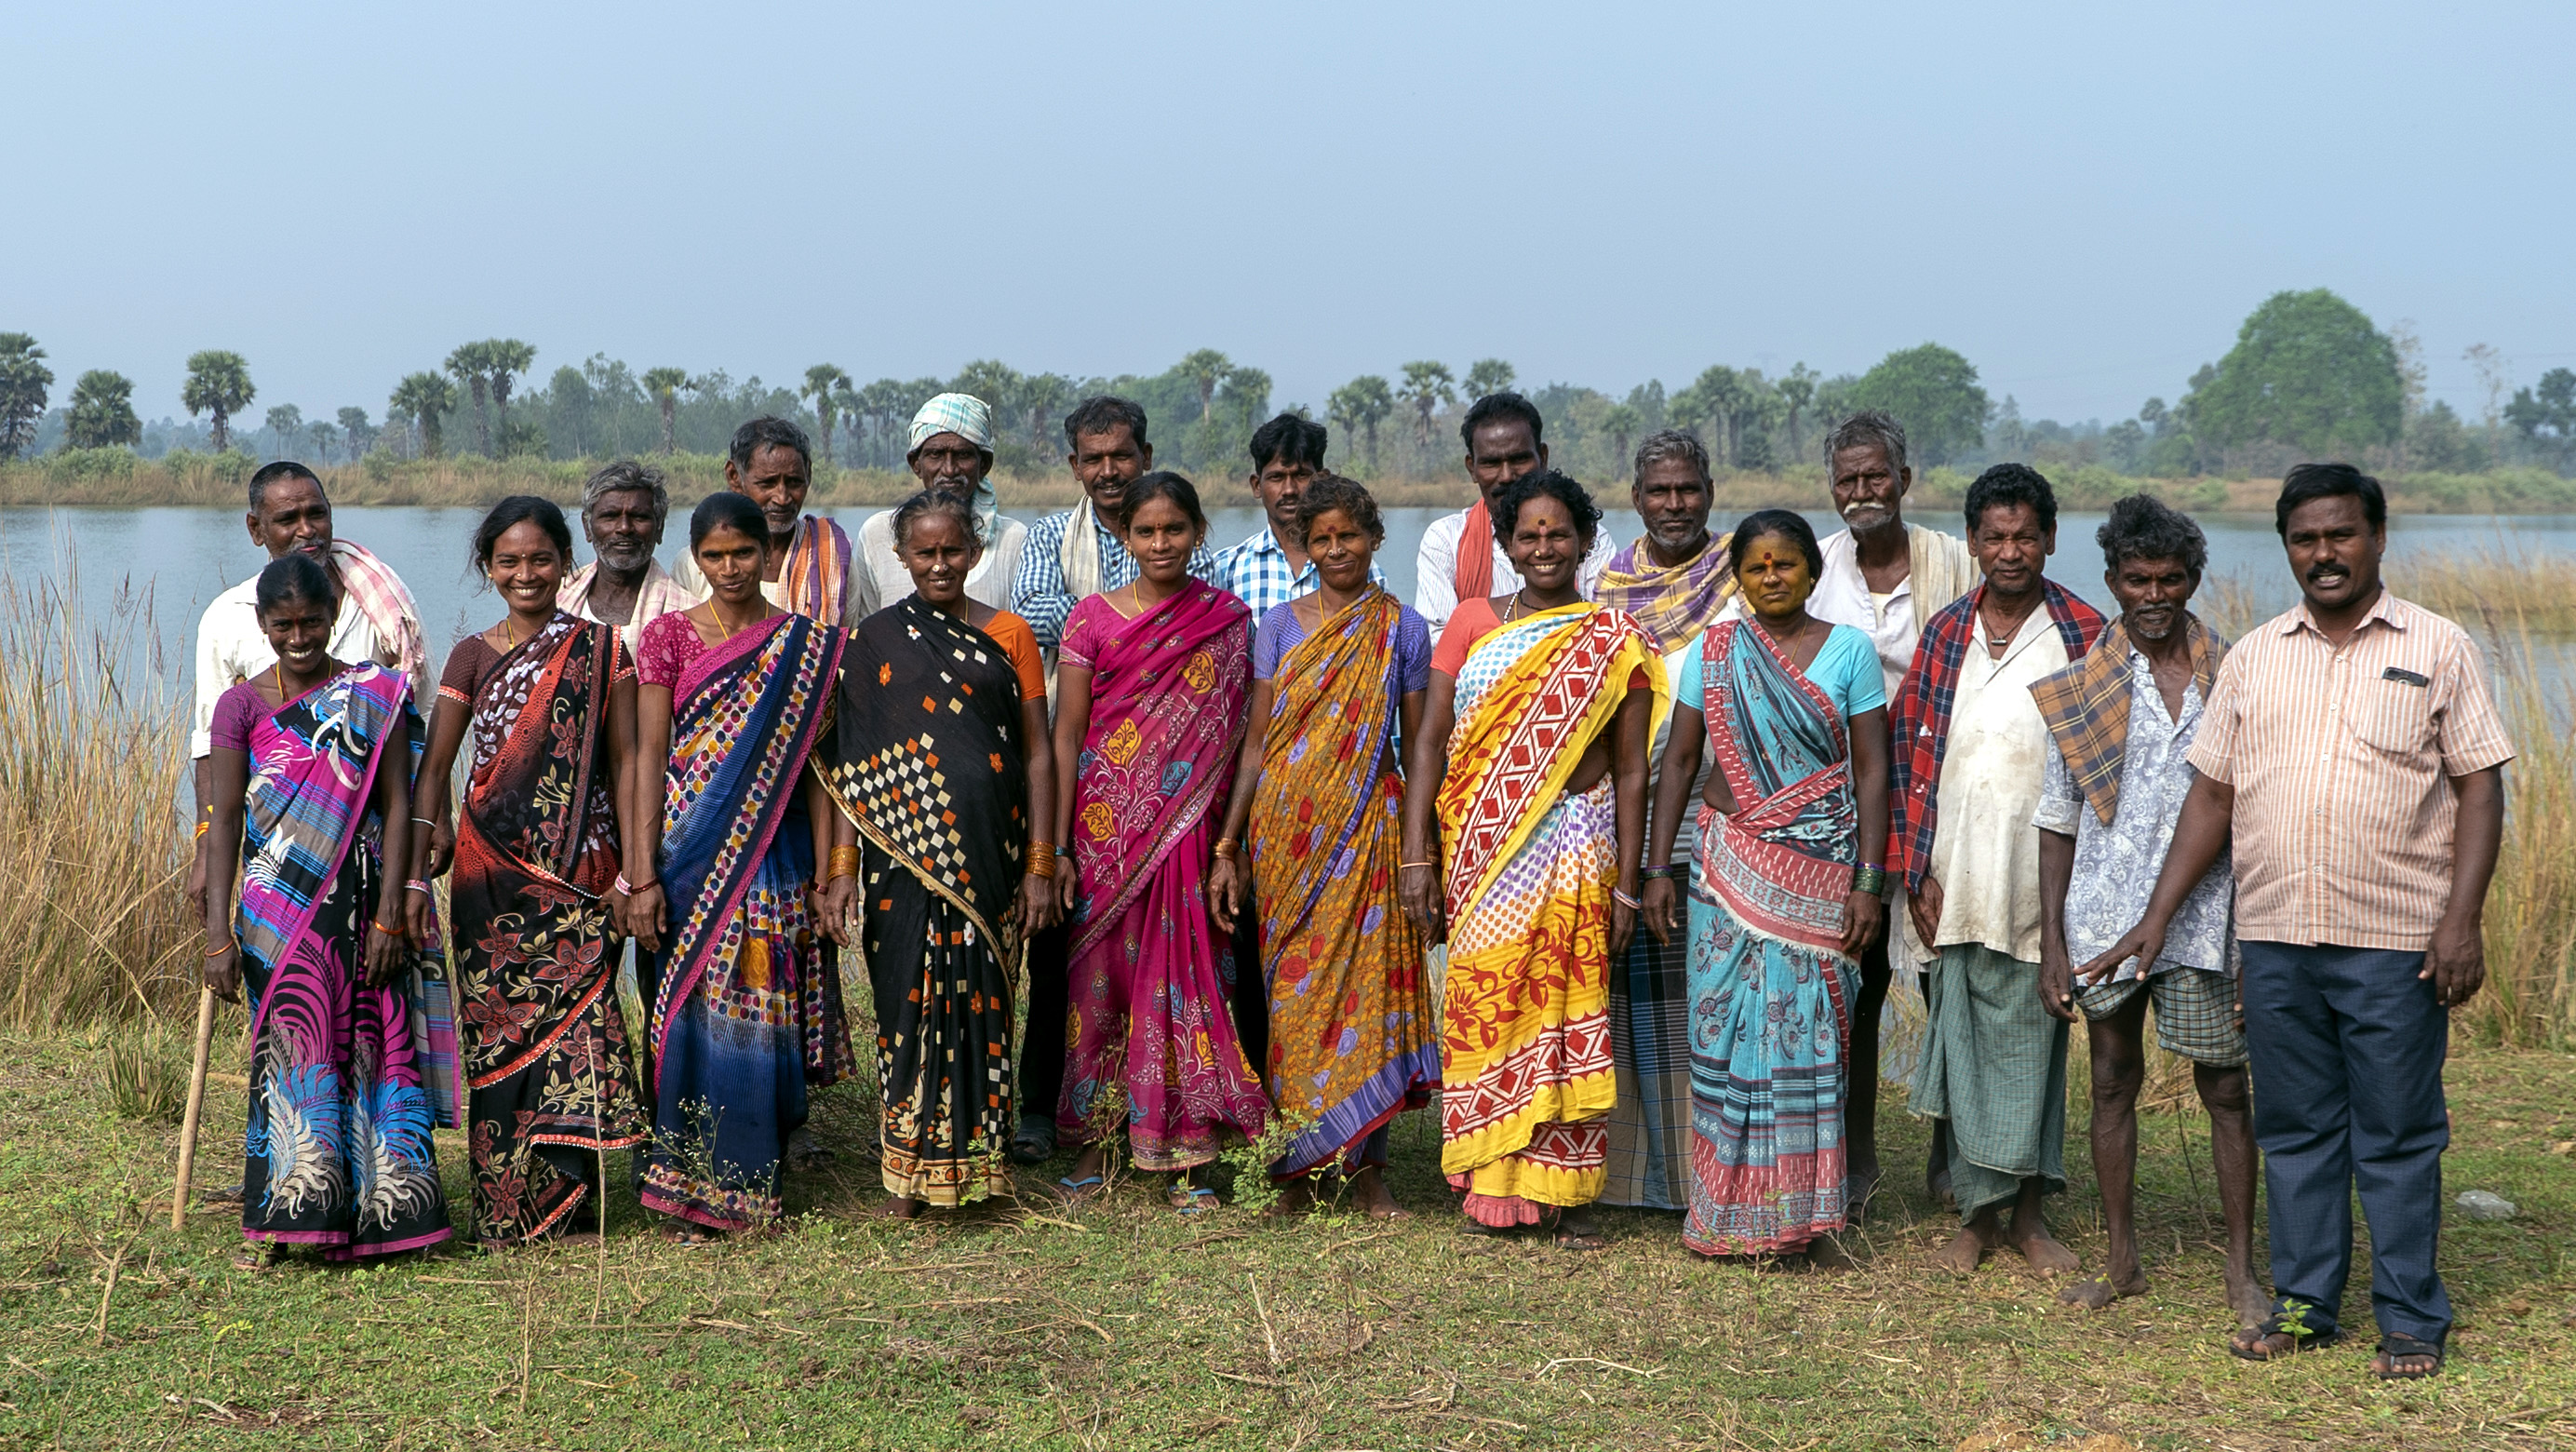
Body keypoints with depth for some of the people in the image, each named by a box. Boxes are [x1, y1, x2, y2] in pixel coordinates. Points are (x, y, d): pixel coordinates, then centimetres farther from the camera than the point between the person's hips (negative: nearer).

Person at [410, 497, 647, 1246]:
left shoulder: (601, 650, 5)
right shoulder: (472, 657, 8)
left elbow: (625, 761, 2)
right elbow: (433, 768, 5)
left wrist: (634, 868, -4)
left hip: (579, 871, -1)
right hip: (492, 869, 1)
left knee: (574, 1016, -8)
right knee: (501, 1026, 1)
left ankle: (572, 1200, 2)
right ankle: (506, 1206, 10)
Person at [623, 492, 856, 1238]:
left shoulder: (806, 645, 5)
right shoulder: (667, 636, 3)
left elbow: (813, 763, 4)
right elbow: (649, 758, -1)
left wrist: (827, 874, -2)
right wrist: (642, 877, -8)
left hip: (773, 854, 1)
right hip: (689, 857, -1)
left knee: (764, 1019, 2)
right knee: (694, 1014, 1)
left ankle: (754, 1182, 15)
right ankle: (694, 1187, 11)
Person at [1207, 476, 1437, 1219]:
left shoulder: (1402, 629, 4)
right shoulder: (1281, 624, 6)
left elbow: (1418, 747, 6)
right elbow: (1257, 740, 6)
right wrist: (1227, 847, 1)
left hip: (1367, 828, -1)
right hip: (1284, 829, 1)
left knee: (1366, 983, -2)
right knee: (1292, 986, 2)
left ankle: (1366, 1165, 9)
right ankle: (1297, 1167, 12)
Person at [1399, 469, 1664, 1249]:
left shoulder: (1617, 643, 4)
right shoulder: (1473, 622, 6)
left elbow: (1631, 769, 3)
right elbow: (1429, 742, 3)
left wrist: (1625, 885, -1)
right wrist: (1416, 856, -5)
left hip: (1577, 842, -1)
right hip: (1483, 848, 1)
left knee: (1569, 1010, -1)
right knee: (1485, 1003, 0)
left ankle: (1566, 1191, 9)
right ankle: (1495, 1183, 12)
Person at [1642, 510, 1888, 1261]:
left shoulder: (1850, 651, 2)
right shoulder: (1712, 653, 5)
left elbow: (1871, 772, 1)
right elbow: (1678, 761, 7)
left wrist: (1868, 881, -5)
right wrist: (1658, 868, 2)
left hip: (1821, 869, -1)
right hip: (1730, 862, 1)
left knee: (1809, 1029, 0)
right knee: (1727, 1024, 0)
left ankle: (1809, 1214, 9)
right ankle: (1728, 1211, 9)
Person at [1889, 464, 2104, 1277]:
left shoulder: (2084, 635, 0)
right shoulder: (1945, 633, 7)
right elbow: (1908, 752, 7)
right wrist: (1915, 870, 0)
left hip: (2046, 875, -2)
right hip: (1959, 875, 2)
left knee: (2032, 1038, 4)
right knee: (1964, 1035, 6)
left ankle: (2027, 1213, 16)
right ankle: (1977, 1212, 16)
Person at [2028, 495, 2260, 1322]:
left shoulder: (2233, 679, 2)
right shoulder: (2081, 689, 2)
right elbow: (2058, 820, 4)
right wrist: (2051, 942, 0)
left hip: (2204, 916, -1)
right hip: (2106, 915, 1)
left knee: (2225, 1090, 3)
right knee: (2113, 1084, 10)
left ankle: (2242, 1271, 13)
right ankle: (2123, 1262, 22)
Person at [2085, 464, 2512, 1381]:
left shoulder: (2437, 649, 2)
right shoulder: (2253, 657, 10)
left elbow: (2480, 789, -1)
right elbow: (2212, 795, 12)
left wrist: (2462, 920, -11)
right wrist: (2158, 917, 7)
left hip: (2394, 942, -3)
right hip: (2274, 936, 3)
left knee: (2397, 1137, 3)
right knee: (2294, 1130, 10)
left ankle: (2412, 1320, 13)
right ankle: (2304, 1305, 21)